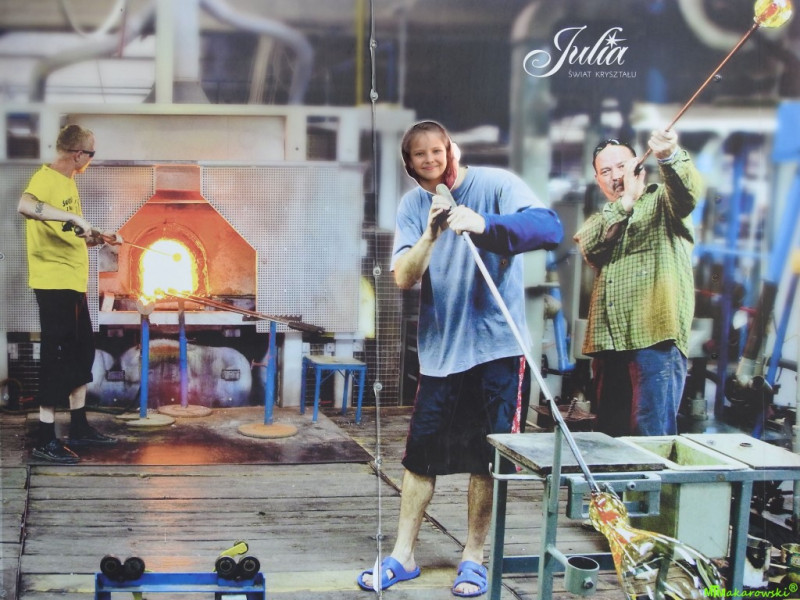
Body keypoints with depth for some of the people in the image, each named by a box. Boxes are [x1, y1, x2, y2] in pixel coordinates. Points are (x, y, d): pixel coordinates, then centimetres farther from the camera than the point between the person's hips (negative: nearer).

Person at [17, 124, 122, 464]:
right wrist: (74, 217, -35)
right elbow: (24, 206, -37)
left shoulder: (68, 181, 15)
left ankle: (79, 428, 26)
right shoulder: (45, 179, -14)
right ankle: (45, 441, 2)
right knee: (58, 357, -5)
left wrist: (99, 239, 13)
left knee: (81, 353, 16)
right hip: (55, 283, -10)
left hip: (74, 283, 10)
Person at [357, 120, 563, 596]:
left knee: (485, 458, 5)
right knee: (422, 453, 8)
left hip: (497, 345, -3)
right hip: (440, 348, 4)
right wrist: (430, 236, -23)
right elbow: (403, 278, -5)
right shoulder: (413, 205, 5)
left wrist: (485, 225, -38)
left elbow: (551, 227, -24)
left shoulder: (494, 184, -8)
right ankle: (404, 555, 21)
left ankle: (474, 558, 19)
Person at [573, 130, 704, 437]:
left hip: (655, 336, -6)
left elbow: (689, 189, -15)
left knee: (652, 436, -12)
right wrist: (625, 203, -12)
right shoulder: (600, 221, 23)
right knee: (609, 434, 9)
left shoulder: (662, 202, 9)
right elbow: (589, 247, -1)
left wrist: (670, 157, -37)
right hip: (608, 342, 6)